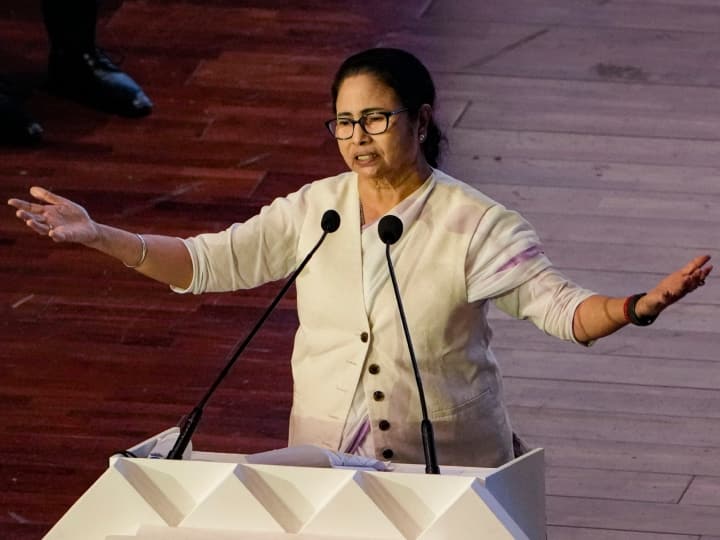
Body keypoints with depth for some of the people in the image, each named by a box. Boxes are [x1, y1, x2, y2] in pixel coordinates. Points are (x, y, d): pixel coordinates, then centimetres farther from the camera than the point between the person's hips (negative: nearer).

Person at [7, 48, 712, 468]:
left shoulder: (475, 226, -8)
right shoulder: (314, 211, 3)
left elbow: (556, 304, -16)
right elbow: (209, 262, 1)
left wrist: (635, 308, -37)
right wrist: (97, 236, -10)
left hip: (445, 467, -3)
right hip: (326, 462, 3)